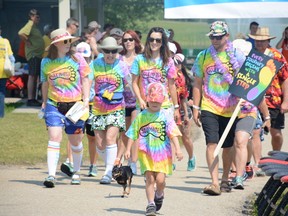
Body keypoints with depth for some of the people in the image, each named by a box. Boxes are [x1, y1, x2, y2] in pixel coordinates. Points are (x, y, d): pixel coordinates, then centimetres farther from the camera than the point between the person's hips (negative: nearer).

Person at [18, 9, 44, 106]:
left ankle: (33, 99, 16)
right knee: (32, 76, -11)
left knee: (35, 77, 12)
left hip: (38, 55, 10)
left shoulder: (35, 26, 17)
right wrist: (28, 42, -17)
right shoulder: (30, 25, -12)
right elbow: (21, 33, -29)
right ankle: (30, 99, -14)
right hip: (33, 54, -10)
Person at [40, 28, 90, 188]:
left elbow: (85, 80, 4)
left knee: (75, 141, 10)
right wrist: (44, 102, 17)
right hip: (54, 105, 0)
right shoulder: (46, 62, 4)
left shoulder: (76, 58, 1)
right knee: (54, 137, -14)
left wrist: (86, 100, -4)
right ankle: (51, 175, -19)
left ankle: (76, 172, 30)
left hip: (75, 104, 0)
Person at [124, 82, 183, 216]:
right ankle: (151, 204, 1)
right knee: (149, 179, -6)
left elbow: (173, 134, -6)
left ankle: (159, 195, 24)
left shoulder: (165, 116, 0)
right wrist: (128, 149, 4)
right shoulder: (141, 116, 4)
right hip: (146, 153, 1)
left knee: (160, 179, -7)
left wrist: (178, 149, -15)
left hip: (162, 153, -1)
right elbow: (133, 134, 9)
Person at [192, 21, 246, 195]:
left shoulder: (237, 56, 1)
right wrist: (196, 107, 4)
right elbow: (198, 84, 10)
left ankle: (225, 180, 26)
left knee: (228, 146, 10)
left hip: (231, 109, 0)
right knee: (212, 143, -14)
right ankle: (214, 182, -20)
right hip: (209, 108, 0)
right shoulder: (203, 56, 5)